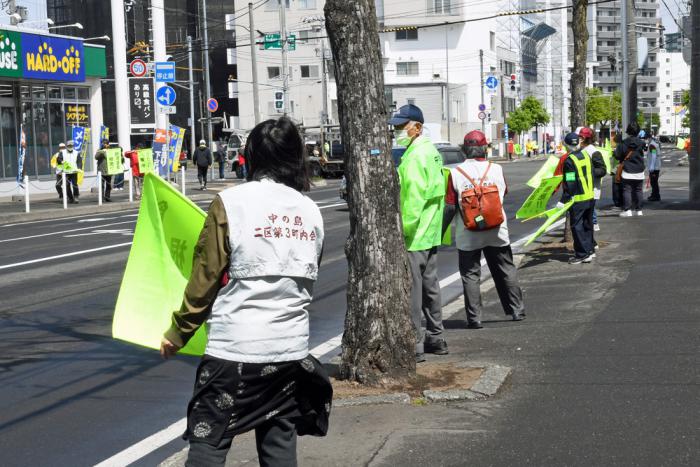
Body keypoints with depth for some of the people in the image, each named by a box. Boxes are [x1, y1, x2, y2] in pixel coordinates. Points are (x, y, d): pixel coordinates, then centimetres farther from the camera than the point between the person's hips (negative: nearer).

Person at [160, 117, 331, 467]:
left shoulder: (231, 203, -9)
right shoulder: (310, 211, 5)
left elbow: (205, 279, -6)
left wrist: (178, 332, 5)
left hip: (234, 347, -4)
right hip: (291, 347, 5)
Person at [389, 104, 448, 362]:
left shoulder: (415, 156, -17)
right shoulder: (431, 151, 15)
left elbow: (414, 198, -24)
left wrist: (403, 230, -22)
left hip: (414, 236, -10)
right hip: (431, 234, 10)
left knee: (412, 290, -7)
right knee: (430, 285, 17)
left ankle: (415, 345, -5)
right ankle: (435, 338, 27)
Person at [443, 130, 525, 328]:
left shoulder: (456, 173, -10)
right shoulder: (496, 169, -3)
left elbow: (450, 207, -9)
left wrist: (441, 232, 0)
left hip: (468, 236, -2)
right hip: (497, 232, 2)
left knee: (470, 275, 6)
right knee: (506, 271, 16)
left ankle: (474, 318, 3)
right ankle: (517, 310, 22)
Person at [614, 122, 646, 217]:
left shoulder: (624, 143, -10)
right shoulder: (641, 143, -4)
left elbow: (617, 155, -6)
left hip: (627, 172, -2)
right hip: (639, 172, 3)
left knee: (627, 190, 0)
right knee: (638, 190, 12)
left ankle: (627, 210, -9)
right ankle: (639, 210, 15)